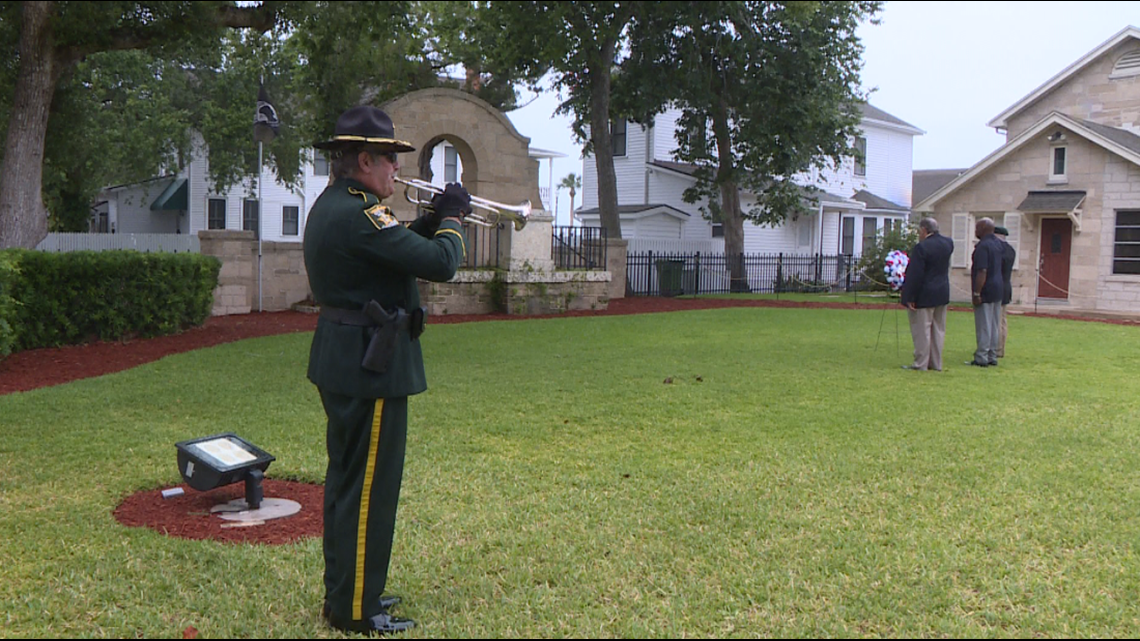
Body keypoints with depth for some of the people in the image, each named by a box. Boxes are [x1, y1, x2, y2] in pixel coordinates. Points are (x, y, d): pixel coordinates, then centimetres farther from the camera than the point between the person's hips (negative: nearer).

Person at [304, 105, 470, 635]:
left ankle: (344, 590, 30)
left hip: (343, 360, 11)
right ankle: (355, 610, 9)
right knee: (368, 486, -1)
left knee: (347, 480, 18)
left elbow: (392, 250, 18)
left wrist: (429, 222, 6)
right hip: (370, 366, -11)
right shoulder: (358, 214, -22)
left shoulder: (330, 205, 12)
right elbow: (441, 263, -24)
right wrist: (453, 218, -6)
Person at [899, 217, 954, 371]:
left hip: (924, 296, -8)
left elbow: (915, 275, -19)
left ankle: (920, 363, 2)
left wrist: (910, 298, -15)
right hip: (942, 294, 8)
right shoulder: (948, 243, 3)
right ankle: (936, 363, 17)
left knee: (921, 330, -2)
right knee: (938, 330, 13)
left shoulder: (921, 247, -18)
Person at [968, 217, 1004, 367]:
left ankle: (982, 358, -3)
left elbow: (982, 272, -23)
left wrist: (976, 293, -22)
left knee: (983, 326, -5)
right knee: (994, 326, 12)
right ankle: (992, 357, 17)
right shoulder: (997, 243, 11)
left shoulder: (983, 246, -17)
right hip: (998, 288, 9)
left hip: (986, 291, -9)